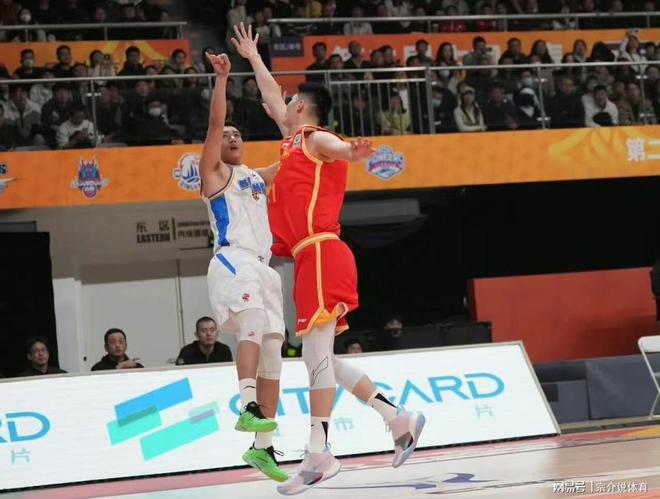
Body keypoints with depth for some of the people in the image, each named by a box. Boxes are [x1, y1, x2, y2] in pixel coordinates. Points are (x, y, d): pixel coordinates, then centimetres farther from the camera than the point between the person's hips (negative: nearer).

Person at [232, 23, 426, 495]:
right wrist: (252, 56, 53)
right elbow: (272, 96, 41)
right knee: (321, 358, 9)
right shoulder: (296, 139, 24)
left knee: (317, 353, -13)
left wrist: (350, 153, -49)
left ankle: (318, 454, -17)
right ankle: (400, 418, 10)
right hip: (311, 257, 9)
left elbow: (337, 148, -26)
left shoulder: (317, 138, -1)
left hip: (322, 253, -9)